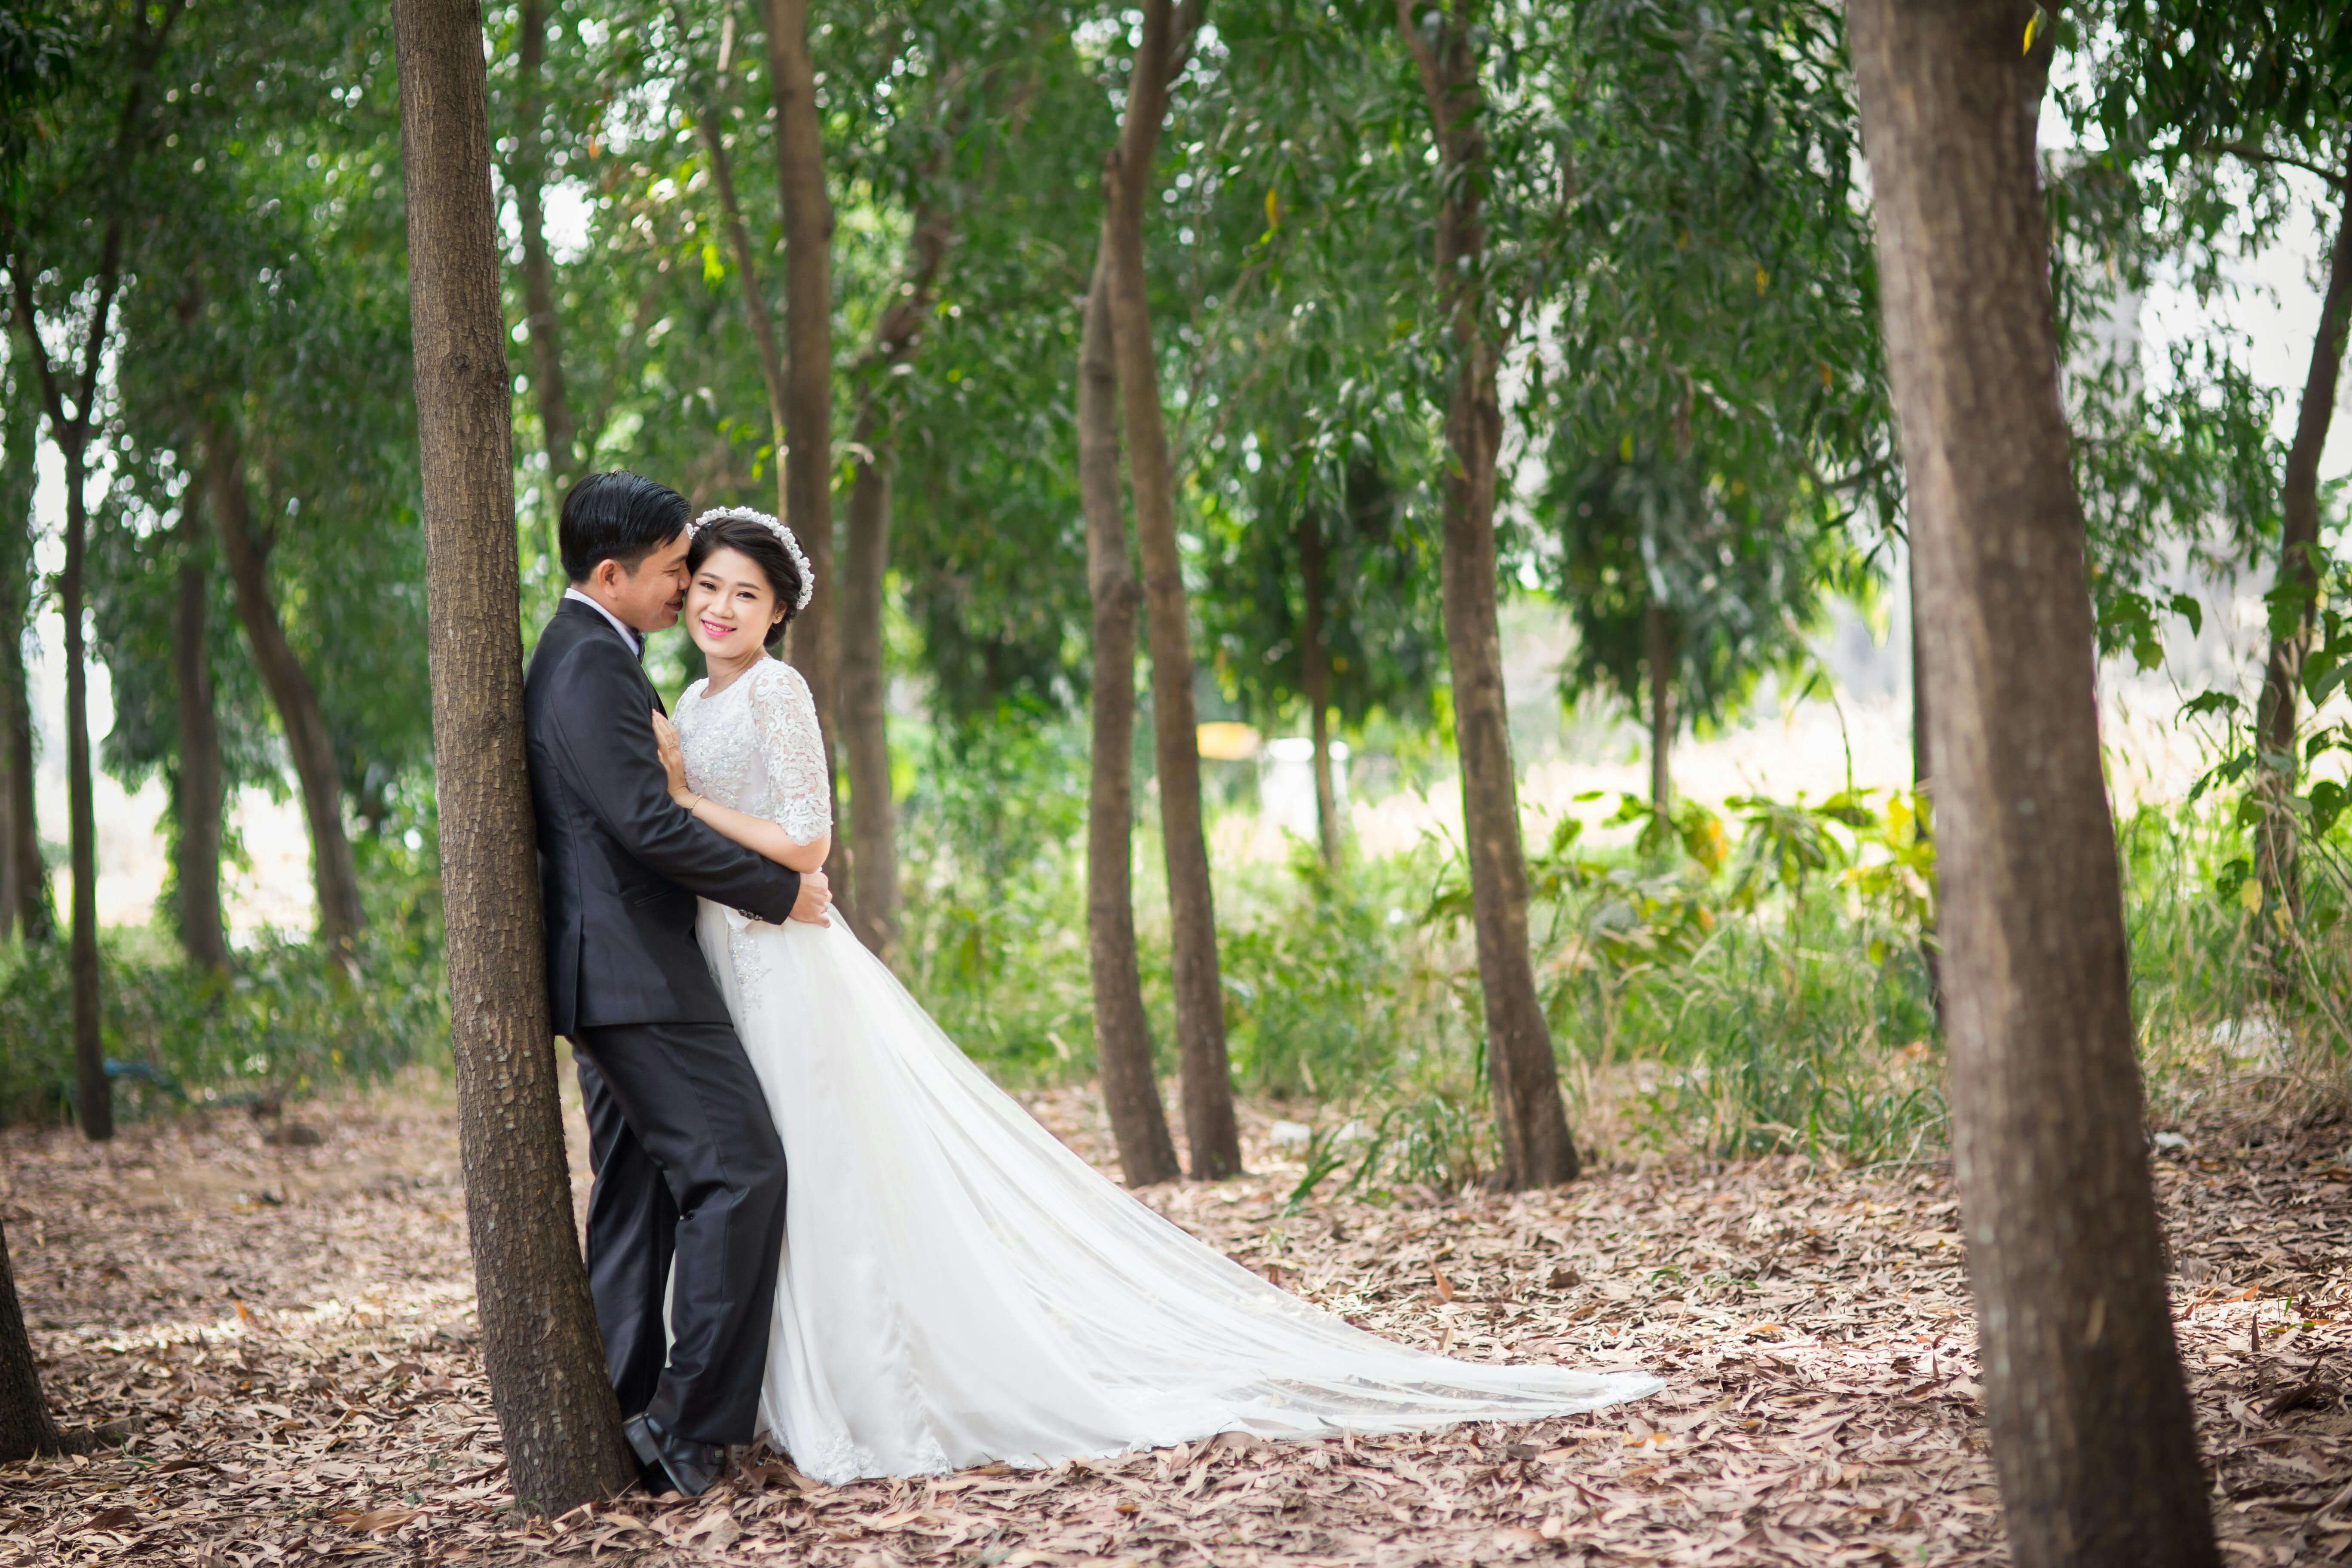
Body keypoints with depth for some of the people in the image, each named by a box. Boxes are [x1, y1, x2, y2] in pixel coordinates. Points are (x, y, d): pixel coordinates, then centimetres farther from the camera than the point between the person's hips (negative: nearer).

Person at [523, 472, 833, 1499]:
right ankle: (686, 1422, -11)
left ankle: (624, 1423, 15)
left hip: (607, 970, 11)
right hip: (634, 967, -11)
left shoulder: (580, 656, 18)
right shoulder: (593, 667, -16)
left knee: (638, 1195, 12)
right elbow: (647, 822, -22)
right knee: (740, 1169, -11)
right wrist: (781, 892, -14)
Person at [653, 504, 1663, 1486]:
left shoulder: (774, 693, -9)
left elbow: (804, 844, -16)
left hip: (784, 967, -9)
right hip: (717, 967, 9)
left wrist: (688, 800, -14)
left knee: (830, 1190, -7)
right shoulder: (690, 707, 16)